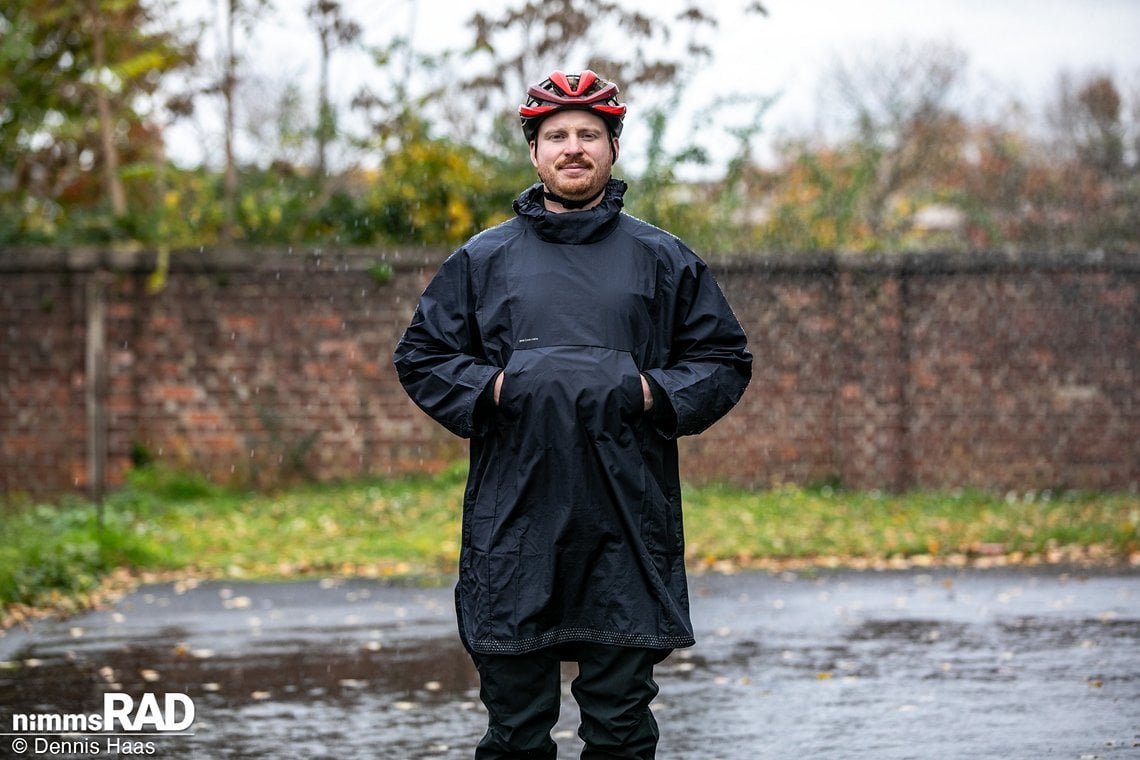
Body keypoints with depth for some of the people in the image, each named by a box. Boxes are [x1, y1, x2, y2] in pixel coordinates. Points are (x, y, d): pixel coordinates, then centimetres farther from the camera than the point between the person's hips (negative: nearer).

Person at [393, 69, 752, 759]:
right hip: (513, 523, 0)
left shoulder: (664, 260, 10)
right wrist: (488, 389, -4)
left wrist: (655, 393, -5)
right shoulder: (483, 260, 11)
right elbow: (421, 357, 14)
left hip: (628, 526, 0)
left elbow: (725, 360, 13)